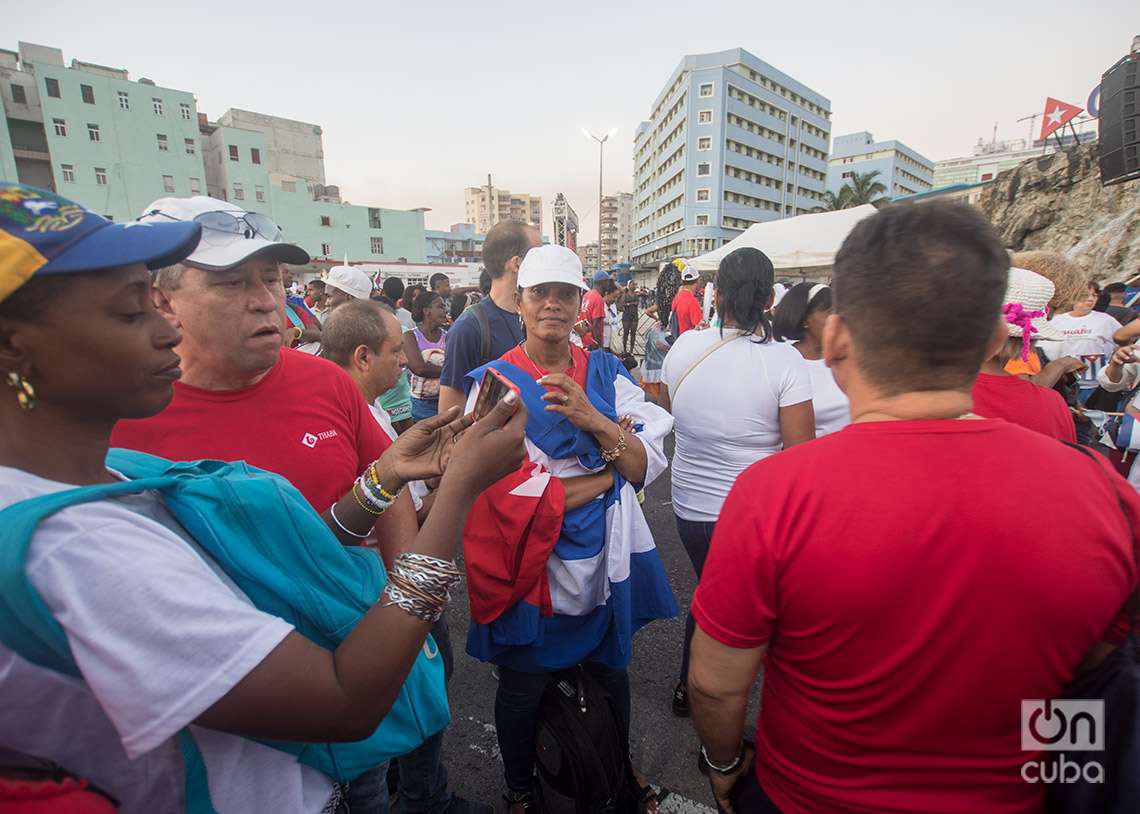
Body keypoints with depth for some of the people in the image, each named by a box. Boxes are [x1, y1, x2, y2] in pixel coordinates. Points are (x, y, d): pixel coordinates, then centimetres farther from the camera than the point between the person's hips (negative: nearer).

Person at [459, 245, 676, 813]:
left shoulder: (607, 373, -2)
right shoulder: (495, 382, -12)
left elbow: (648, 465, -10)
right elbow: (522, 496, -20)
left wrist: (593, 419, -26)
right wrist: (611, 470, -13)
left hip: (606, 557, 4)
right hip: (533, 564, -3)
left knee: (610, 671, 25)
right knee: (523, 686, 18)